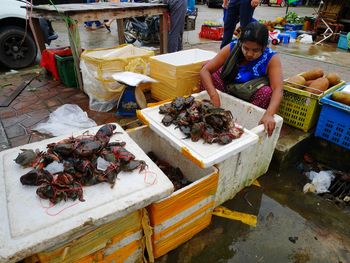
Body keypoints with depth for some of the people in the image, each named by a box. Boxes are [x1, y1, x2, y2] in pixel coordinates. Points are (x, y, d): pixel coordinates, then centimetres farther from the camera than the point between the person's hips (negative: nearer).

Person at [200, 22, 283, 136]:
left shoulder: (272, 59, -22)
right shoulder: (231, 48, -20)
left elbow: (277, 89, -34)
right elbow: (204, 70, -24)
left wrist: (269, 114, -53)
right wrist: (214, 95, -40)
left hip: (251, 97, -1)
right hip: (228, 89, 2)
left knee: (267, 92, -33)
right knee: (209, 76, -22)